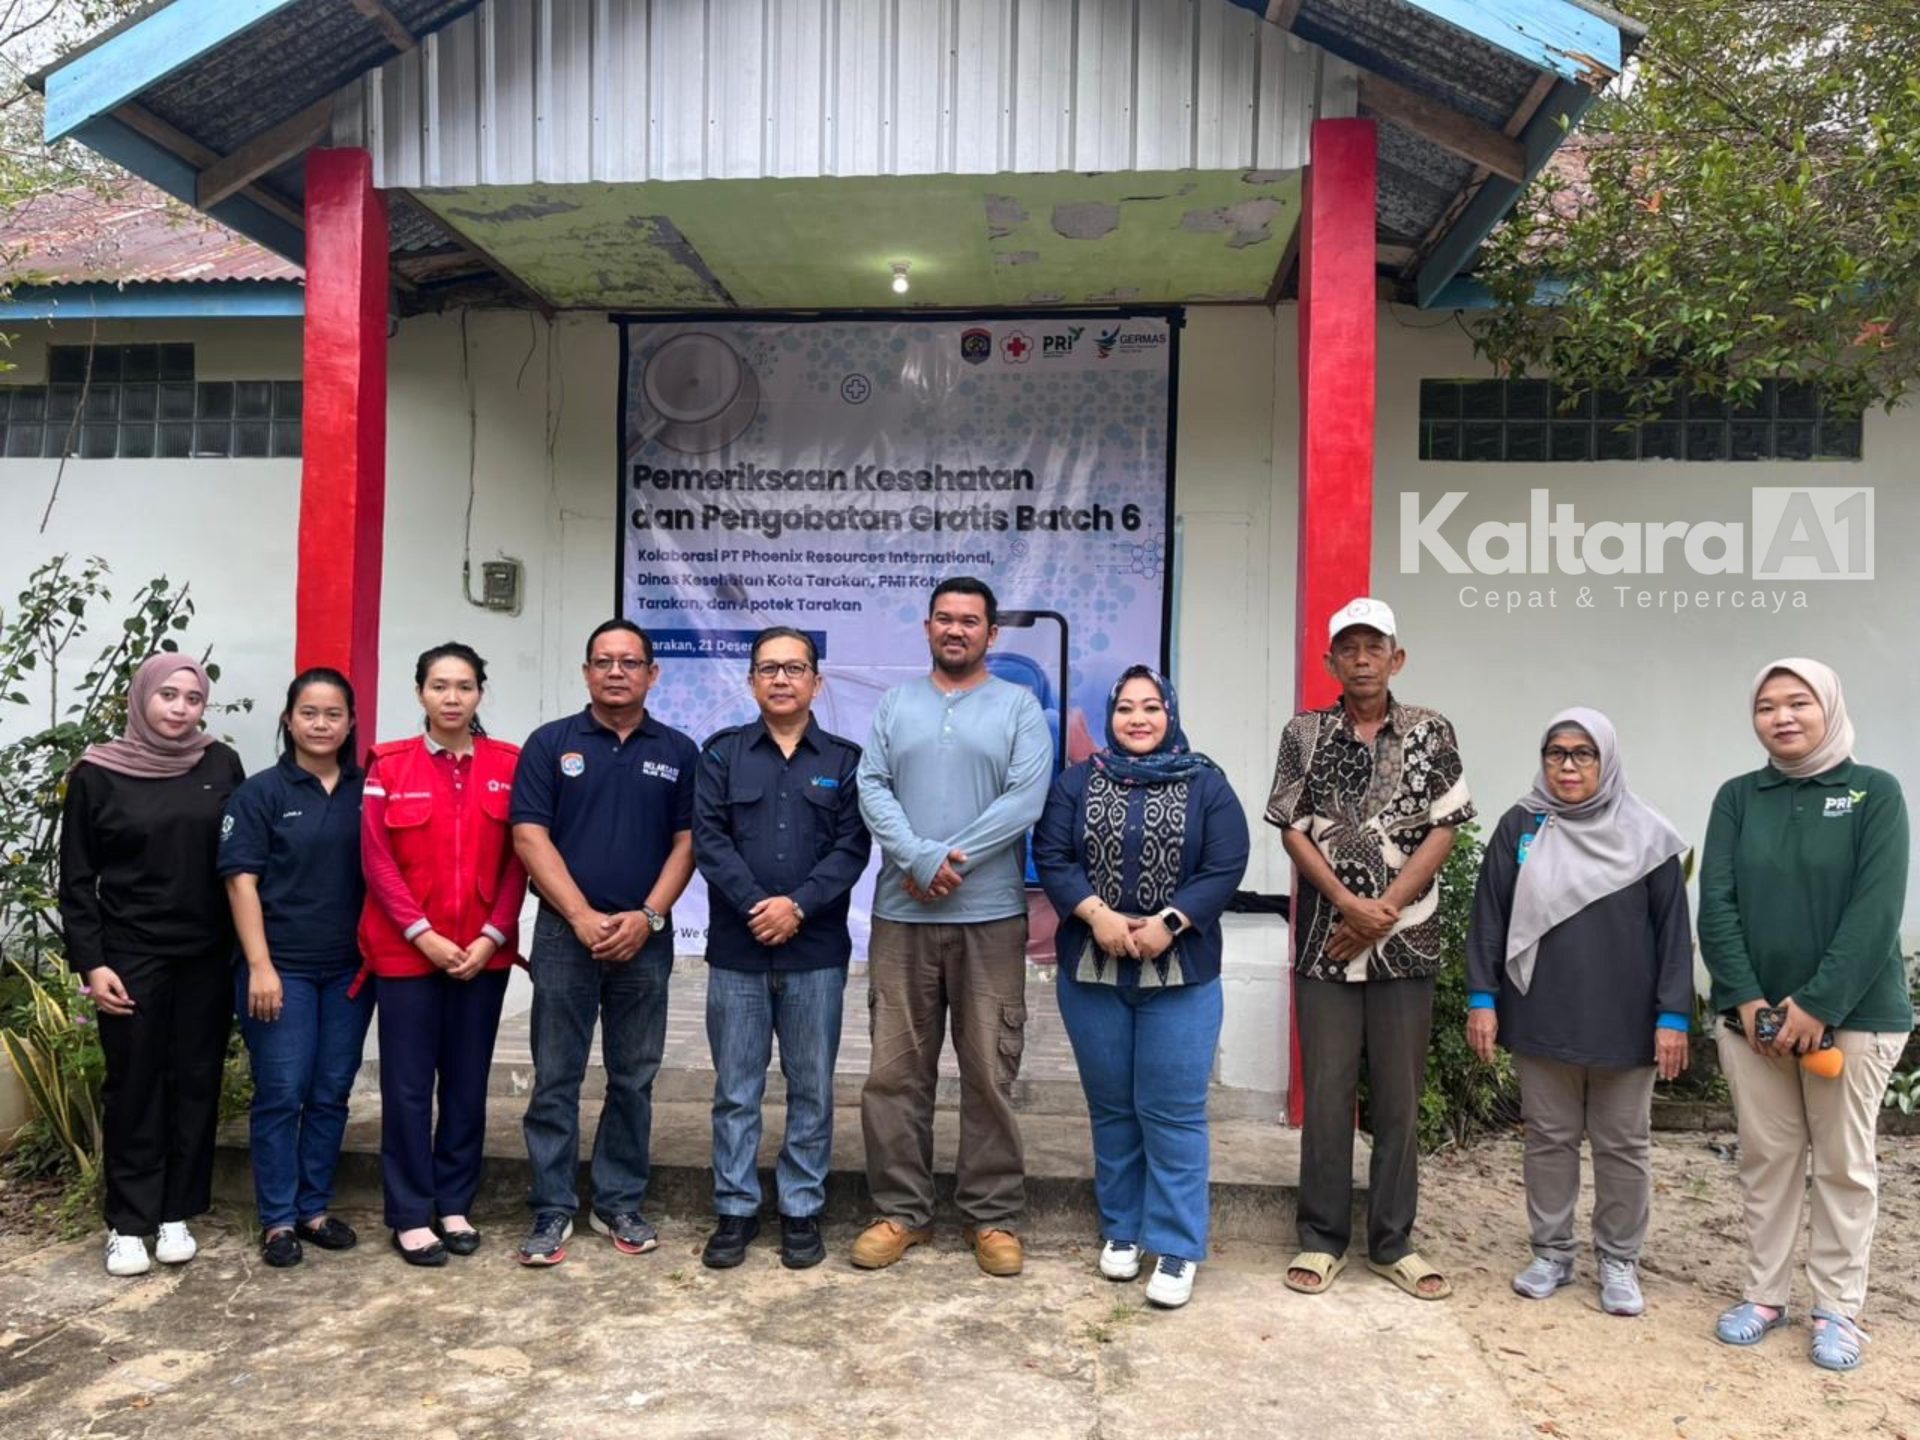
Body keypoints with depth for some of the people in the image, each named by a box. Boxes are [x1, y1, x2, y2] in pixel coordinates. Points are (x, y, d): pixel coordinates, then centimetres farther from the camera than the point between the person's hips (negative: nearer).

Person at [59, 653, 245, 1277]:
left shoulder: (222, 765, 0)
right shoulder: (96, 774, -3)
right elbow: (76, 881, 0)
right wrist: (91, 962, -7)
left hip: (208, 957, 2)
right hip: (131, 958, -2)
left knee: (196, 1084, 8)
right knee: (134, 1087, 5)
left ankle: (176, 1213, 21)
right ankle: (127, 1222, 16)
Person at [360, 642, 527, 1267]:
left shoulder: (509, 765, 2)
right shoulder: (389, 765, -1)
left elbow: (517, 861, 1)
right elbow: (377, 861, -4)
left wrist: (492, 936, -9)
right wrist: (422, 934, -12)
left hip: (483, 952, 2)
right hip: (406, 951, -2)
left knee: (468, 1081, 10)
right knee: (409, 1085, 4)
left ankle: (454, 1204, 24)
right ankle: (411, 1214, 17)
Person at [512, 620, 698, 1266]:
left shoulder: (678, 752, 7)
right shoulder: (550, 743, 2)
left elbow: (687, 842, 3)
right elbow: (530, 836, -4)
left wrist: (648, 916, -10)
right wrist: (583, 916, -12)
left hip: (645, 938, 2)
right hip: (565, 934, -1)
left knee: (634, 1080, 9)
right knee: (556, 1080, 3)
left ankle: (620, 1202, 22)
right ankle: (552, 1209, 13)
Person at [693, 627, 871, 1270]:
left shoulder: (845, 759, 6)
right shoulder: (723, 753, 7)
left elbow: (852, 847, -3)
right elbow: (709, 839, -3)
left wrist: (797, 905, -15)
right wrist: (757, 906, -15)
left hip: (816, 952, 0)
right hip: (736, 951, 0)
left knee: (812, 1088, 7)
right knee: (735, 1088, 7)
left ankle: (802, 1211, 19)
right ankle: (735, 1210, 19)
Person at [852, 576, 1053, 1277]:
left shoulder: (1019, 706, 4)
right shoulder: (896, 703, 12)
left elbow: (1026, 798, -7)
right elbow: (872, 787, 1)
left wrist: (948, 859, -12)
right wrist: (920, 858, -14)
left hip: (990, 916, -2)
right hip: (901, 914, 2)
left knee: (990, 1073, 4)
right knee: (895, 1070, 7)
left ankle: (993, 1215, 18)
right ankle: (901, 1211, 20)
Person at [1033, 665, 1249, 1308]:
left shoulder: (1206, 785, 2)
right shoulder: (1077, 782, 6)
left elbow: (1225, 868, -6)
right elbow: (1051, 858, -2)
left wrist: (1168, 924, -17)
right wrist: (1096, 915, -17)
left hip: (1181, 973, -2)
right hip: (1091, 971, 2)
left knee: (1173, 1111, -1)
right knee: (1111, 1108, 12)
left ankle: (1177, 1248, 9)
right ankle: (1120, 1231, 26)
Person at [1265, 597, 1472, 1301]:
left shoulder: (1431, 733, 3)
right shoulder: (1305, 734, 4)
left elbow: (1442, 830, -2)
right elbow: (1294, 831, 0)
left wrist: (1384, 909, -11)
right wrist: (1349, 904, -12)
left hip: (1405, 943, 0)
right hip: (1325, 942, 0)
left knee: (1399, 1097, 8)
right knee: (1326, 1093, 6)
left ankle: (1393, 1243, 20)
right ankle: (1321, 1238, 18)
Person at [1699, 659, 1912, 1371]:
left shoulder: (1875, 792, -3)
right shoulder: (1738, 797, 4)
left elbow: (1876, 910, -12)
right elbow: (1715, 904, -1)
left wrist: (1819, 1004, -18)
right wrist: (1746, 998, -12)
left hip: (1853, 1014, -2)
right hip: (1753, 1013, 2)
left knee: (1843, 1165, 7)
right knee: (1766, 1159, 10)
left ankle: (1839, 1308, 18)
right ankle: (1764, 1294, 21)